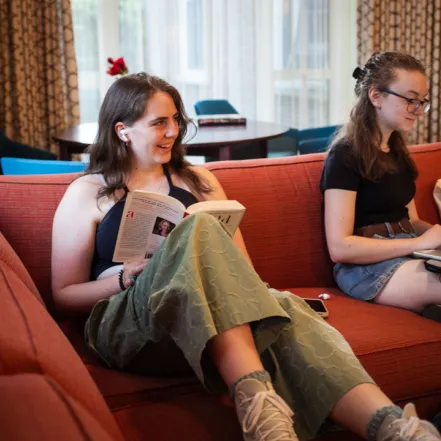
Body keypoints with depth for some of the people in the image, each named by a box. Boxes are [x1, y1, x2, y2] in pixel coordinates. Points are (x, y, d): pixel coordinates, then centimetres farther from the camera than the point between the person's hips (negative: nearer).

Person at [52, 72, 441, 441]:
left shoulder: (198, 181, 20)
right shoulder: (87, 193, 10)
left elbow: (242, 267, 18)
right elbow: (64, 295, 9)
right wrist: (128, 277, -9)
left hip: (210, 319, 3)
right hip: (127, 326, -3)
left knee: (282, 306, -33)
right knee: (200, 229, -33)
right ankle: (254, 396, -49)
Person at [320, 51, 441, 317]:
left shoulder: (396, 150, 16)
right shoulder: (345, 156, -9)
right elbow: (339, 247, -16)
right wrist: (419, 243, -18)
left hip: (406, 253, 8)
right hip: (366, 265, -8)